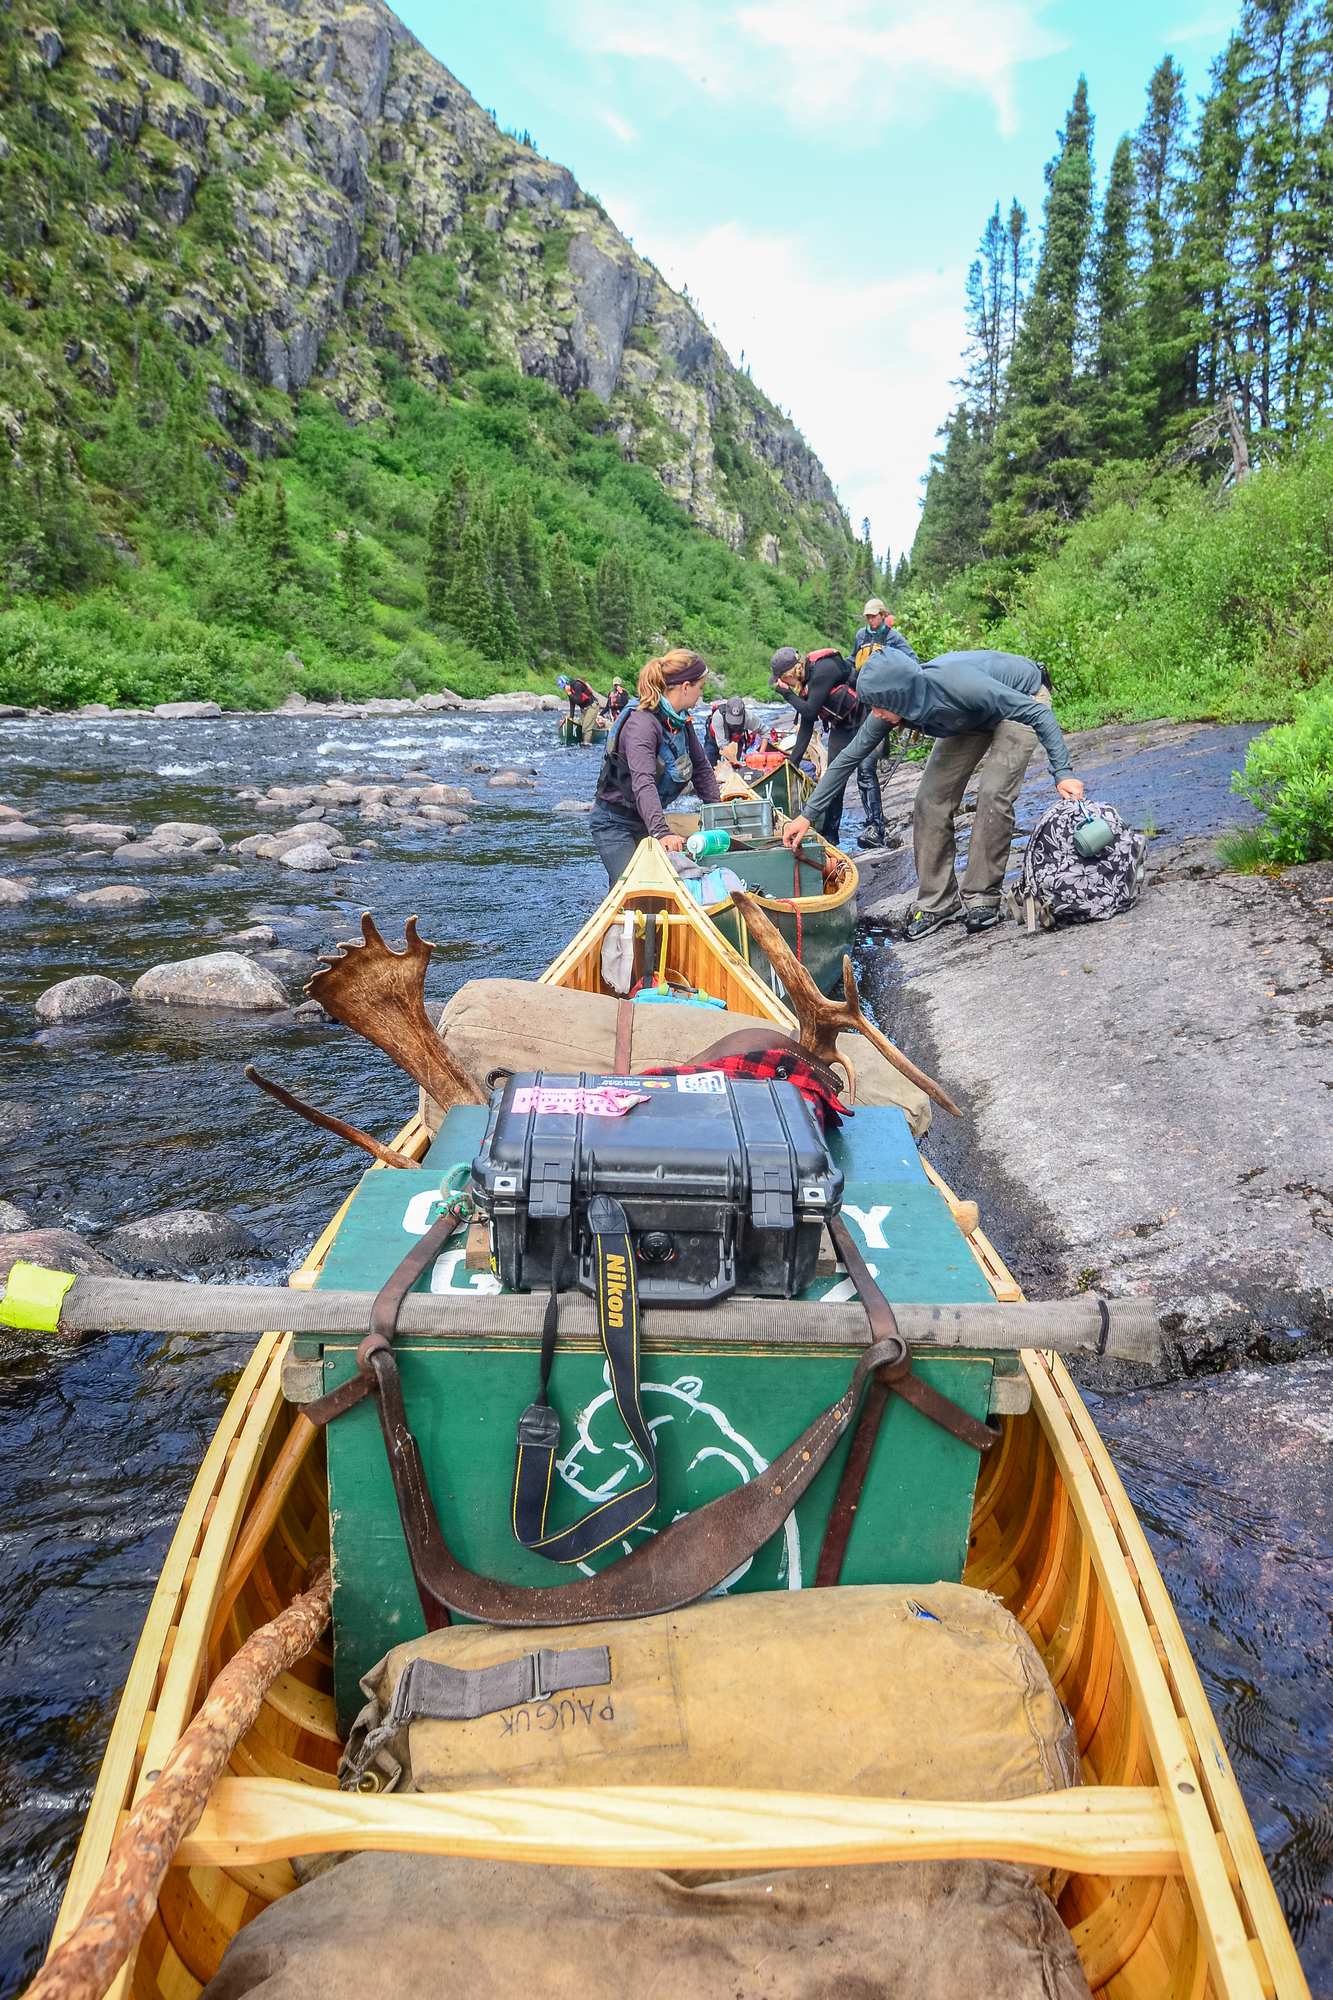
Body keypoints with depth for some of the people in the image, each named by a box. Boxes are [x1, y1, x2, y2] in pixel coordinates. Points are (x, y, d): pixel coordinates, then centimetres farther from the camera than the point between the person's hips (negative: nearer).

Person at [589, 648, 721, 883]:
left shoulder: (681, 722, 3)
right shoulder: (642, 724, -25)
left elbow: (701, 767, 14)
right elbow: (643, 783, -38)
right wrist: (661, 832, -48)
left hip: (647, 820, 8)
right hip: (613, 822, -8)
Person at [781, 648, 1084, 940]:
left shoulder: (958, 684, -42)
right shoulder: (891, 706, -23)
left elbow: (1038, 713, -33)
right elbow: (848, 758, -12)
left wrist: (1062, 772, -36)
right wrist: (808, 815, -11)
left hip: (1024, 697, -6)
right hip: (974, 716, 6)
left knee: (993, 793, -23)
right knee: (931, 799, -6)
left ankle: (981, 898, -11)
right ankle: (938, 903, 3)